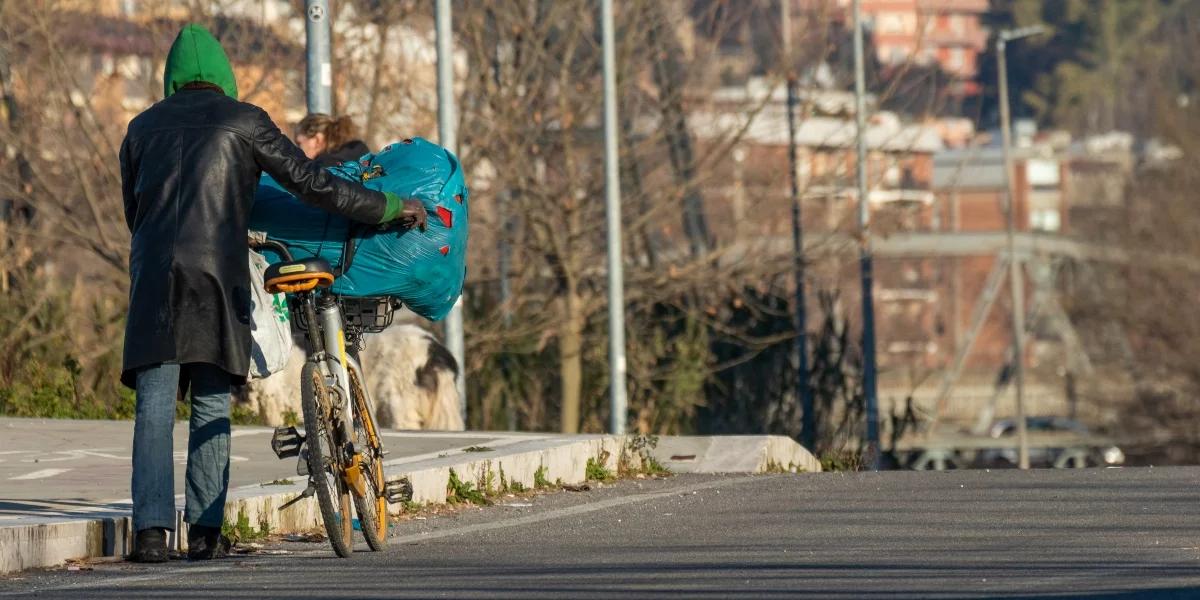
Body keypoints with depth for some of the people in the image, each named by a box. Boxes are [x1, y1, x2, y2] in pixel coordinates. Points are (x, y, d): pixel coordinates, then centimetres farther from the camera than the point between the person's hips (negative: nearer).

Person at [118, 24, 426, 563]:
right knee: (211, 405, 5)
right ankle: (204, 531, 2)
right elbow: (309, 182, 2)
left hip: (154, 274, 2)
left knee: (154, 406, -2)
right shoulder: (242, 120, 8)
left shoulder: (143, 127, 18)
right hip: (219, 270, -2)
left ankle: (150, 531, -13)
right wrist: (389, 208, 8)